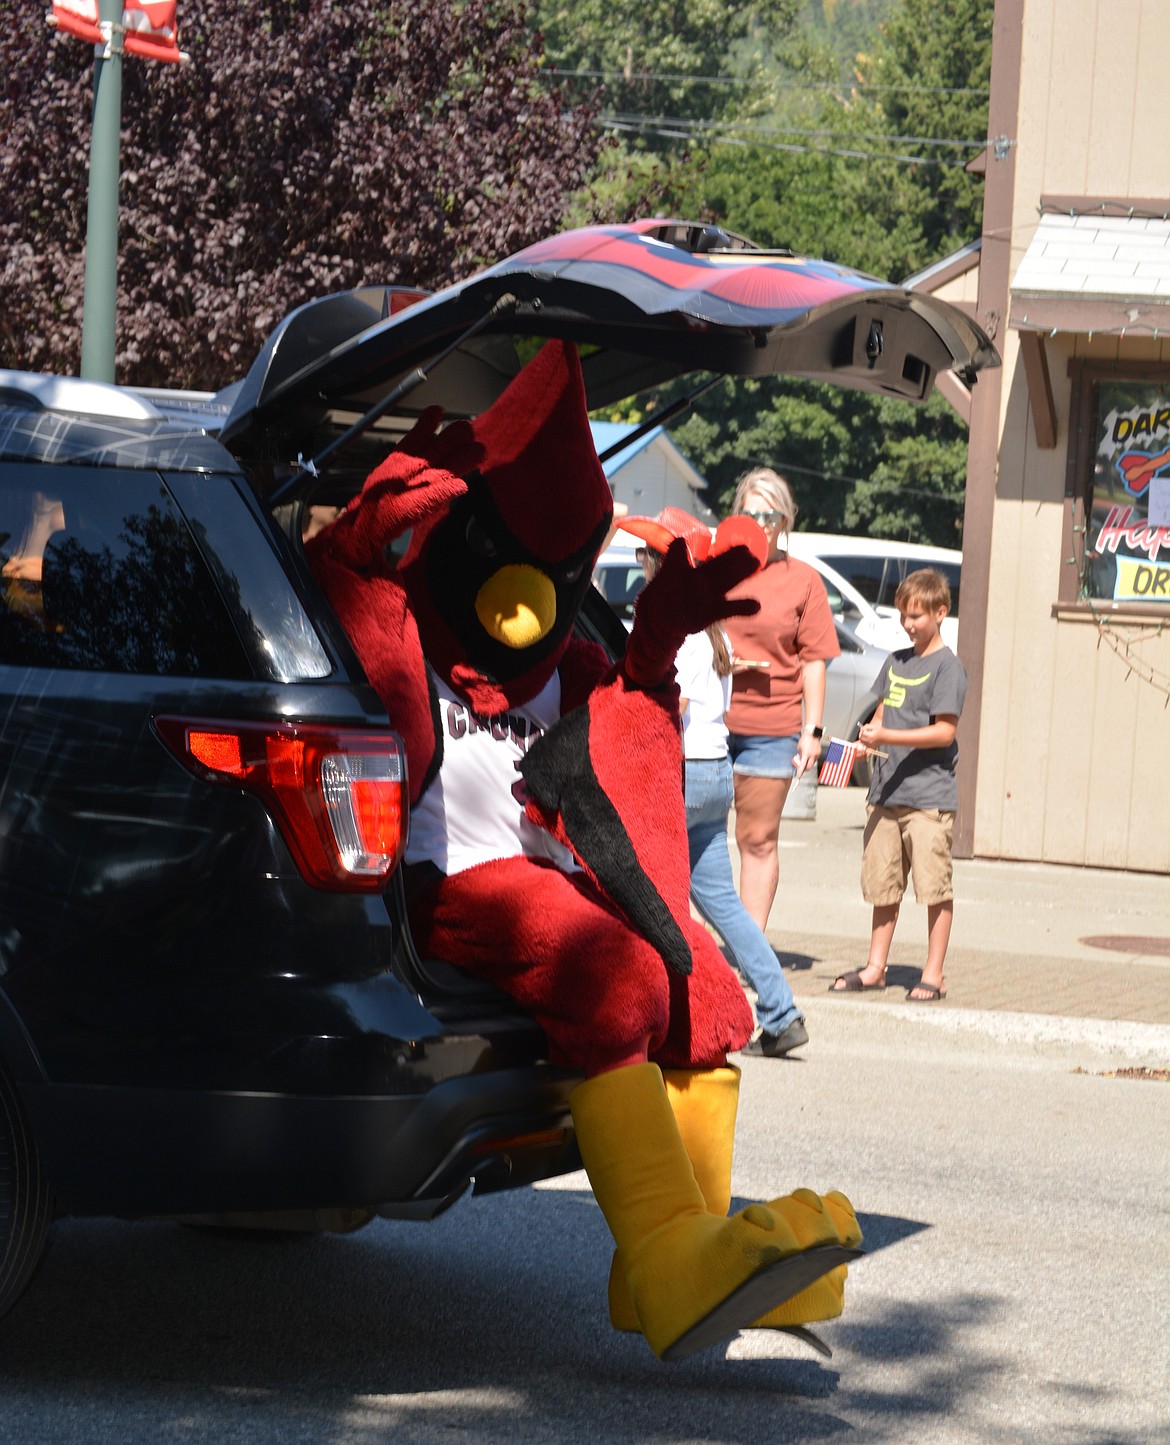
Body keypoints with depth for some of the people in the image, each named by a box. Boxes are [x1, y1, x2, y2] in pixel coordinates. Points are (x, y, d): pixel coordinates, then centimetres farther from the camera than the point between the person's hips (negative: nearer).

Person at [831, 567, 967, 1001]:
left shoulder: (947, 667, -7)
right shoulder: (896, 662, 15)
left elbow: (945, 732, -14)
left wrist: (888, 736, -21)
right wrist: (869, 736, 4)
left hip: (929, 795, -7)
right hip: (886, 790, 7)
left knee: (934, 886, -3)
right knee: (882, 883, 12)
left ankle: (933, 975, 1)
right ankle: (875, 967, 20)